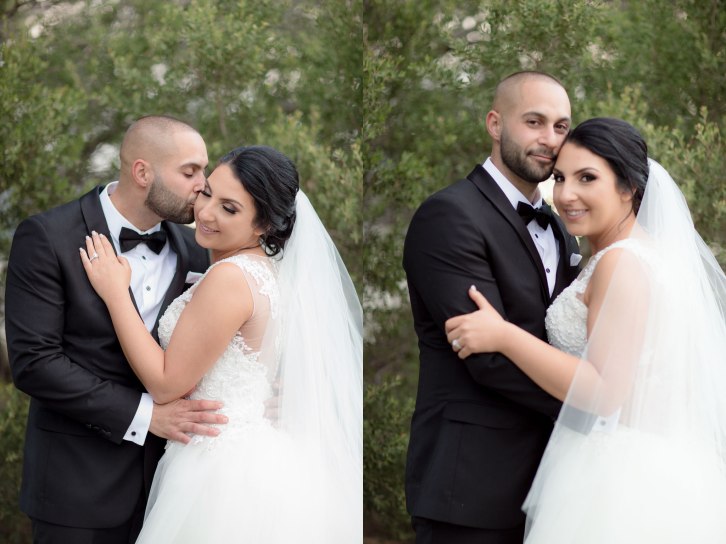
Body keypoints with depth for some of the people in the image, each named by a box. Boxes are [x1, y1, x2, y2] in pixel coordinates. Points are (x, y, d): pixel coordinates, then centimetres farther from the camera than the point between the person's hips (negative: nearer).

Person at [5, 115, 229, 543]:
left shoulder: (191, 250, 5)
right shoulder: (47, 238, -10)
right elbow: (34, 362, -15)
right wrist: (144, 414, -19)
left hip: (165, 472, 4)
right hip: (80, 480, -4)